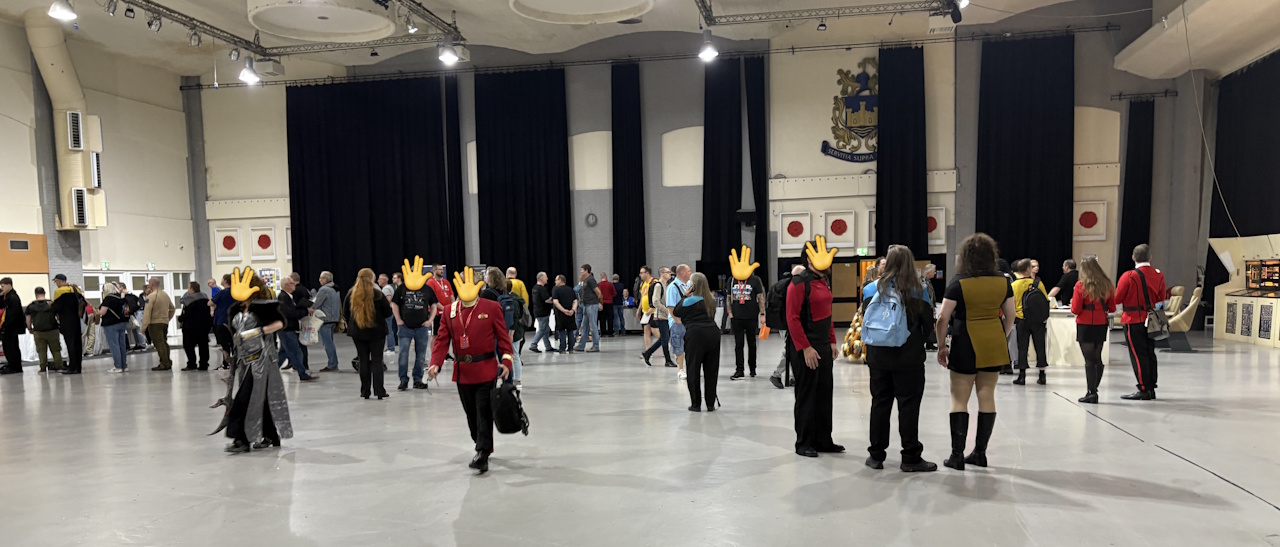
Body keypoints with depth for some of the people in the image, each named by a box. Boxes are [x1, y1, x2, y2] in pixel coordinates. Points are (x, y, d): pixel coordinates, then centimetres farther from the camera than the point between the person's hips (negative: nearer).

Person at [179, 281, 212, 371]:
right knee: (203, 345, 9)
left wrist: (180, 319, -1)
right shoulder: (205, 297, 9)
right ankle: (204, 364, 10)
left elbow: (186, 314, -19)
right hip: (205, 325, 8)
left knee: (188, 345, 2)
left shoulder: (189, 299, -16)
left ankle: (191, 364, 0)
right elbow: (208, 311, 14)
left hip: (192, 326, -7)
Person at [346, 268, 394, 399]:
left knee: (363, 360, 11)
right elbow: (388, 312, -7)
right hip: (376, 331, -3)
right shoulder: (377, 294, -13)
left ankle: (365, 391, 13)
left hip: (357, 332, 3)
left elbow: (346, 312, 8)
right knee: (377, 360, 3)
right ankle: (379, 391, 0)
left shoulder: (351, 294, -2)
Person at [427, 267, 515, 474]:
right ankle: (483, 447, 33)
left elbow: (503, 337, -4)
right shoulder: (449, 311, 6)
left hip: (486, 370, -4)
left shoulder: (492, 307, -4)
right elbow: (442, 340, 3)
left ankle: (483, 454, -2)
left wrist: (506, 361, -15)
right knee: (471, 414, 15)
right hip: (462, 372, 4)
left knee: (484, 413, -5)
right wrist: (436, 363, -11)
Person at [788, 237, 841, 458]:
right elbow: (792, 318, -18)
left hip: (824, 346, 8)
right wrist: (805, 348, -20)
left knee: (825, 393, 12)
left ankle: (823, 440, 23)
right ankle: (803, 443, 11)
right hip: (805, 348, -8)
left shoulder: (824, 281, 13)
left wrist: (832, 341, 14)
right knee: (807, 395, 0)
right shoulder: (799, 283, -14)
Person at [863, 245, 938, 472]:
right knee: (908, 405, 4)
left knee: (880, 403, 11)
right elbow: (928, 324, -1)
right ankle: (911, 457, 9)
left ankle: (876, 455, 17)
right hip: (909, 357, -3)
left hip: (878, 355, 3)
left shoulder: (875, 288, -2)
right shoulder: (917, 290, -6)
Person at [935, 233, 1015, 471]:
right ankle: (980, 452, 18)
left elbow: (943, 318, -13)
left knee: (959, 400, 2)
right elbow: (1010, 316, 9)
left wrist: (941, 346, -2)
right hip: (994, 345, 5)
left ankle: (957, 455, 3)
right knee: (987, 397, 10)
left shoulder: (959, 283, -11)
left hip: (966, 345, -4)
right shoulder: (1002, 282, 2)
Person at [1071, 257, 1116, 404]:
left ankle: (1091, 393, -3)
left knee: (1089, 360, -3)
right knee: (1098, 358, 13)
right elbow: (1112, 308, 8)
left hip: (1085, 326, -5)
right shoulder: (1107, 285, 4)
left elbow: (1075, 310, -10)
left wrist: (1073, 303, 10)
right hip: (1102, 325, 5)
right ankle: (1094, 390, 17)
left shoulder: (1081, 285, -10)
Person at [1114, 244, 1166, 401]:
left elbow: (1117, 299, -12)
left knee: (1138, 355, -2)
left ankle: (1144, 390, 0)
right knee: (1150, 354, 13)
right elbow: (1162, 298, 10)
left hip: (1134, 321, -6)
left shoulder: (1129, 276, -15)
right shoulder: (1159, 275, 2)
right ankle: (1151, 388, 18)